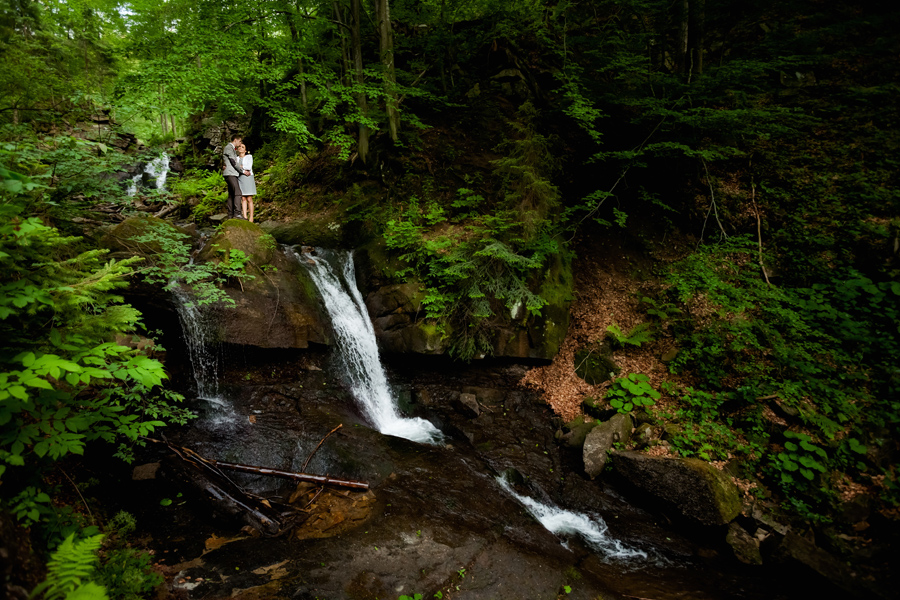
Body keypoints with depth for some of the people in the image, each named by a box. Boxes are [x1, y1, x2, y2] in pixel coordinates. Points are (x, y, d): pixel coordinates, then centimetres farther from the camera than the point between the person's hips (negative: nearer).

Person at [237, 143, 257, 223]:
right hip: (239, 178, 4)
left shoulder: (249, 157, 6)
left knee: (249, 199, -6)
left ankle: (251, 218, -4)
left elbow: (249, 167, -10)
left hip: (248, 178, -4)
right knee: (243, 199, -2)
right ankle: (245, 217, -4)